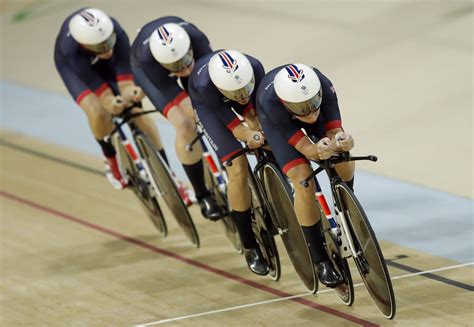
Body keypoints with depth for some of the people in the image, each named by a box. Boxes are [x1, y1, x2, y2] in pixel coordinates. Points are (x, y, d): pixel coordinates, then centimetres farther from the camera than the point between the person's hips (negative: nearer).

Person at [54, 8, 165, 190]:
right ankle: (110, 159, 7)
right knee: (98, 112, -25)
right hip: (73, 64, -2)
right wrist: (112, 104, -62)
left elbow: (125, 82, -37)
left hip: (107, 64, 2)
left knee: (138, 112, -8)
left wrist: (130, 92, -60)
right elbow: (105, 95, -40)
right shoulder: (71, 50, -43)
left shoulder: (116, 33, -40)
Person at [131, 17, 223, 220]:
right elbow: (178, 99, -40)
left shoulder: (195, 39, -42)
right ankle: (202, 197, -4)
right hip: (147, 69, -3)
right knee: (185, 126, -20)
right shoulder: (147, 59, -43)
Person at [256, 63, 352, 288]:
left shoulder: (323, 86, -39)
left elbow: (334, 131, -32)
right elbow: (306, 148, -40)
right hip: (278, 120, -3)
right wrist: (318, 151, -62)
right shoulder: (270, 102, -44)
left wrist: (341, 141, -55)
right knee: (303, 182, -20)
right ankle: (320, 261, -5)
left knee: (344, 165, -17)